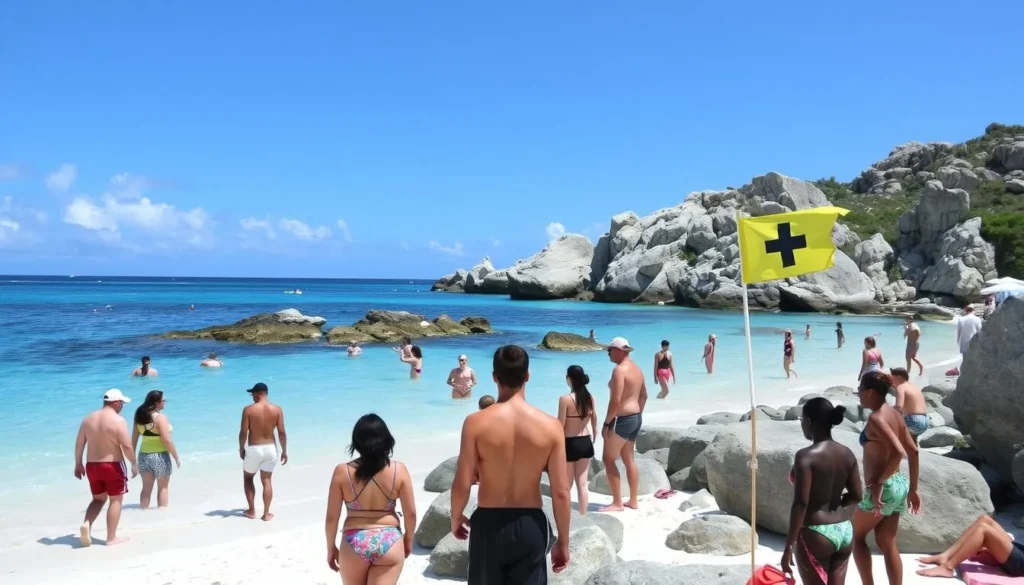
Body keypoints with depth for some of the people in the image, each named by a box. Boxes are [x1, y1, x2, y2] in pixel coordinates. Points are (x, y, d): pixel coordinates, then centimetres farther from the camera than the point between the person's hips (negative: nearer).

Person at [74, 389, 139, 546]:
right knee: (115, 500, 6)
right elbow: (127, 446, -17)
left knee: (99, 499, 21)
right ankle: (111, 538, 9)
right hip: (113, 466, -6)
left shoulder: (88, 419, 5)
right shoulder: (118, 421, -14)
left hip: (92, 465, 6)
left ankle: (86, 524, -3)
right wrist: (134, 464, -5)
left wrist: (78, 464, 19)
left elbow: (79, 444, 9)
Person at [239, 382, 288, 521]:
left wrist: (241, 449, 7)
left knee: (248, 478, 20)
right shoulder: (277, 410, -5)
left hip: (254, 449, -2)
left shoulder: (248, 409, -12)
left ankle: (251, 511, 22)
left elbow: (243, 432, -9)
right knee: (266, 481, 13)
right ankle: (266, 513, 12)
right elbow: (282, 432, -4)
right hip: (270, 448, 2)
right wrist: (284, 451, 7)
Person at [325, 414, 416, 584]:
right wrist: (408, 538, 16)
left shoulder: (342, 472, -7)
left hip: (354, 543, 1)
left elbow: (332, 517, -3)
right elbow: (411, 513, -1)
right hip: (389, 542, 0)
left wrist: (331, 547, 12)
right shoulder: (399, 469, -6)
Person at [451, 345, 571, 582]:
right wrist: (563, 541, 7)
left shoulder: (477, 422, -12)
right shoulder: (550, 426, -8)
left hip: (489, 524, -1)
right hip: (531, 526, 1)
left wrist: (456, 519, 11)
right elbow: (561, 492, -6)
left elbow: (461, 485, -9)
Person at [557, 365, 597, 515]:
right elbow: (594, 422, 8)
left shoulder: (565, 399, -17)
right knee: (582, 483, 12)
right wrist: (593, 441, 21)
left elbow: (561, 426, -14)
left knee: (566, 485, 8)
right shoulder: (590, 397, 0)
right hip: (585, 443, 5)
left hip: (570, 444, -5)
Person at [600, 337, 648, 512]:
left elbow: (615, 400, -24)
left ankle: (617, 503, 2)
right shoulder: (637, 369, 11)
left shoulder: (619, 370, -19)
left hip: (622, 420, -10)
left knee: (608, 459, 0)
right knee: (629, 460, 16)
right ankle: (633, 501, 21)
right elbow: (644, 395, 19)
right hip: (635, 418, 10)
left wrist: (606, 422, -17)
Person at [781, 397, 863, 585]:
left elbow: (800, 504, -21)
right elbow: (857, 495, 8)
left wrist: (788, 546, -16)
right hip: (844, 532, 7)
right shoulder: (847, 454, 3)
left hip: (816, 536, -7)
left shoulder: (806, 456, -18)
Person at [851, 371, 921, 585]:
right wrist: (912, 489, 15)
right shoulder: (894, 414, 8)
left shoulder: (876, 418, -19)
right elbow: (913, 451, 11)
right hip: (899, 484, 8)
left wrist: (878, 482, -21)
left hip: (883, 488, -8)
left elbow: (898, 452, -30)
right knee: (887, 544, 15)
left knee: (856, 536, 12)